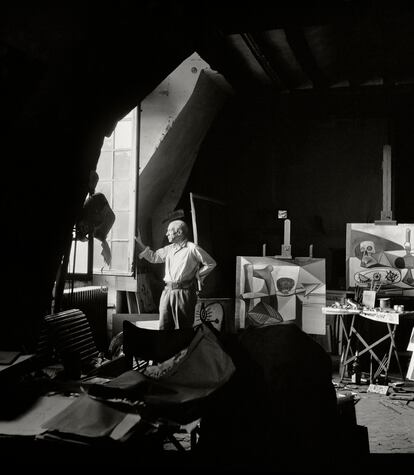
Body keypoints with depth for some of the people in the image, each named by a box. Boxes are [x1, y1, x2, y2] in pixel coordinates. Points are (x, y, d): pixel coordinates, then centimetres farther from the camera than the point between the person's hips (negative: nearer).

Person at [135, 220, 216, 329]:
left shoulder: (192, 248, -4)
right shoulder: (169, 249, 15)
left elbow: (211, 263, 1)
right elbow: (153, 257, 23)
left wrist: (196, 276, 1)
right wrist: (139, 243, 17)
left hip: (184, 292, -6)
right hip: (167, 291, 6)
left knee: (183, 327, -2)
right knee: (164, 327, 4)